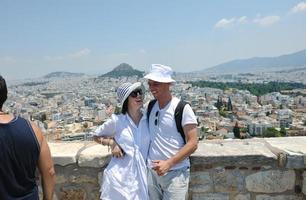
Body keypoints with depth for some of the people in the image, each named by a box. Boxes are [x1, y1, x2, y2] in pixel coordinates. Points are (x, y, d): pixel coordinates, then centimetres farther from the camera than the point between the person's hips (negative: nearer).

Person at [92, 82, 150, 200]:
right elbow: (96, 136, 6)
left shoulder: (148, 120, -4)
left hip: (140, 176, 2)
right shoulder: (116, 121, -9)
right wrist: (111, 142, -10)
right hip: (119, 176, -2)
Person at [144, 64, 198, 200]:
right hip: (152, 171, 5)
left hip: (175, 172, -5)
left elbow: (193, 144, -13)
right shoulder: (150, 106, 5)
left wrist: (169, 163, -19)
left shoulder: (182, 108, -11)